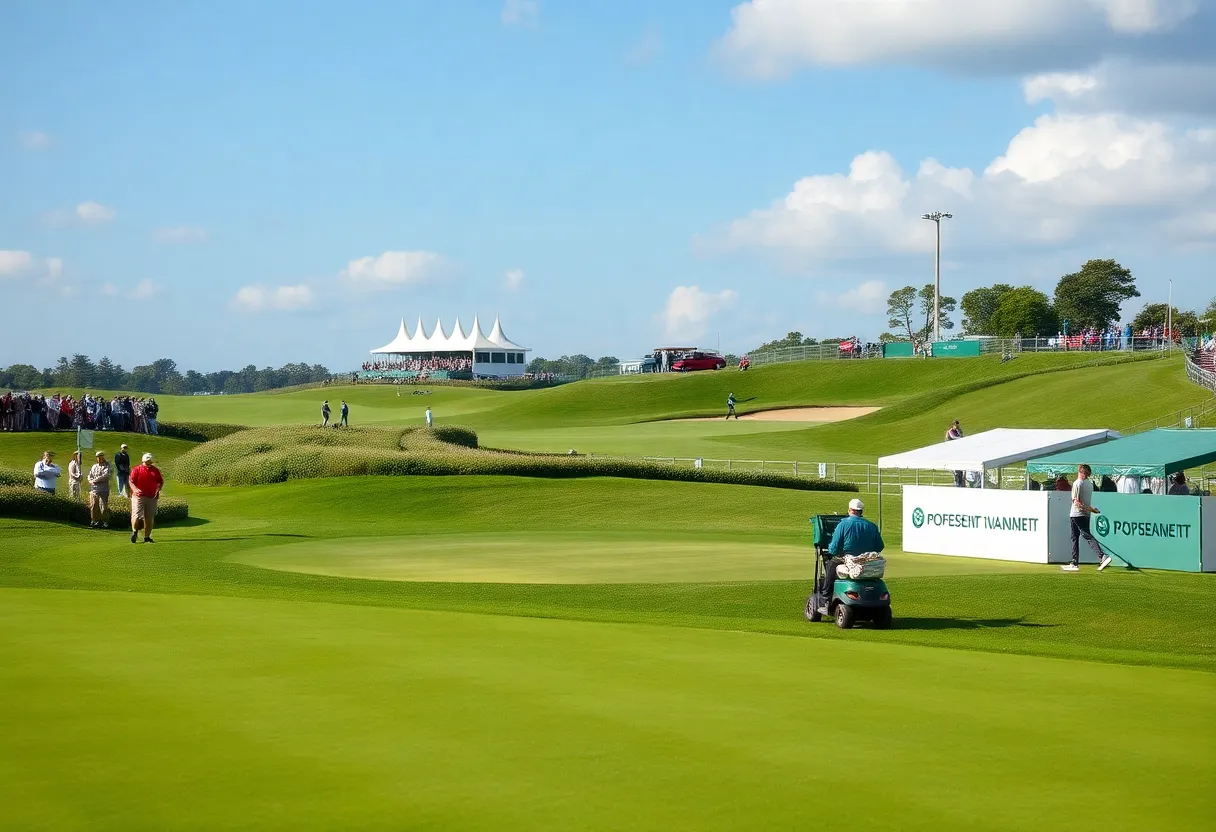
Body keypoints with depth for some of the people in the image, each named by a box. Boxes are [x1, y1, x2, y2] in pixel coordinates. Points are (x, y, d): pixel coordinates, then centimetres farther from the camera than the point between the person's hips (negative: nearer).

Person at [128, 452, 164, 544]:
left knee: (149, 518, 5)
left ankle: (147, 537, 14)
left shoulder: (155, 470, 12)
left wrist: (158, 490, 0)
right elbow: (131, 482, -5)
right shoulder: (136, 469, 1)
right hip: (139, 496, -4)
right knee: (137, 515, -11)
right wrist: (135, 489, -23)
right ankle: (135, 531, 15)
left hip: (152, 497, 4)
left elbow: (161, 481, 18)